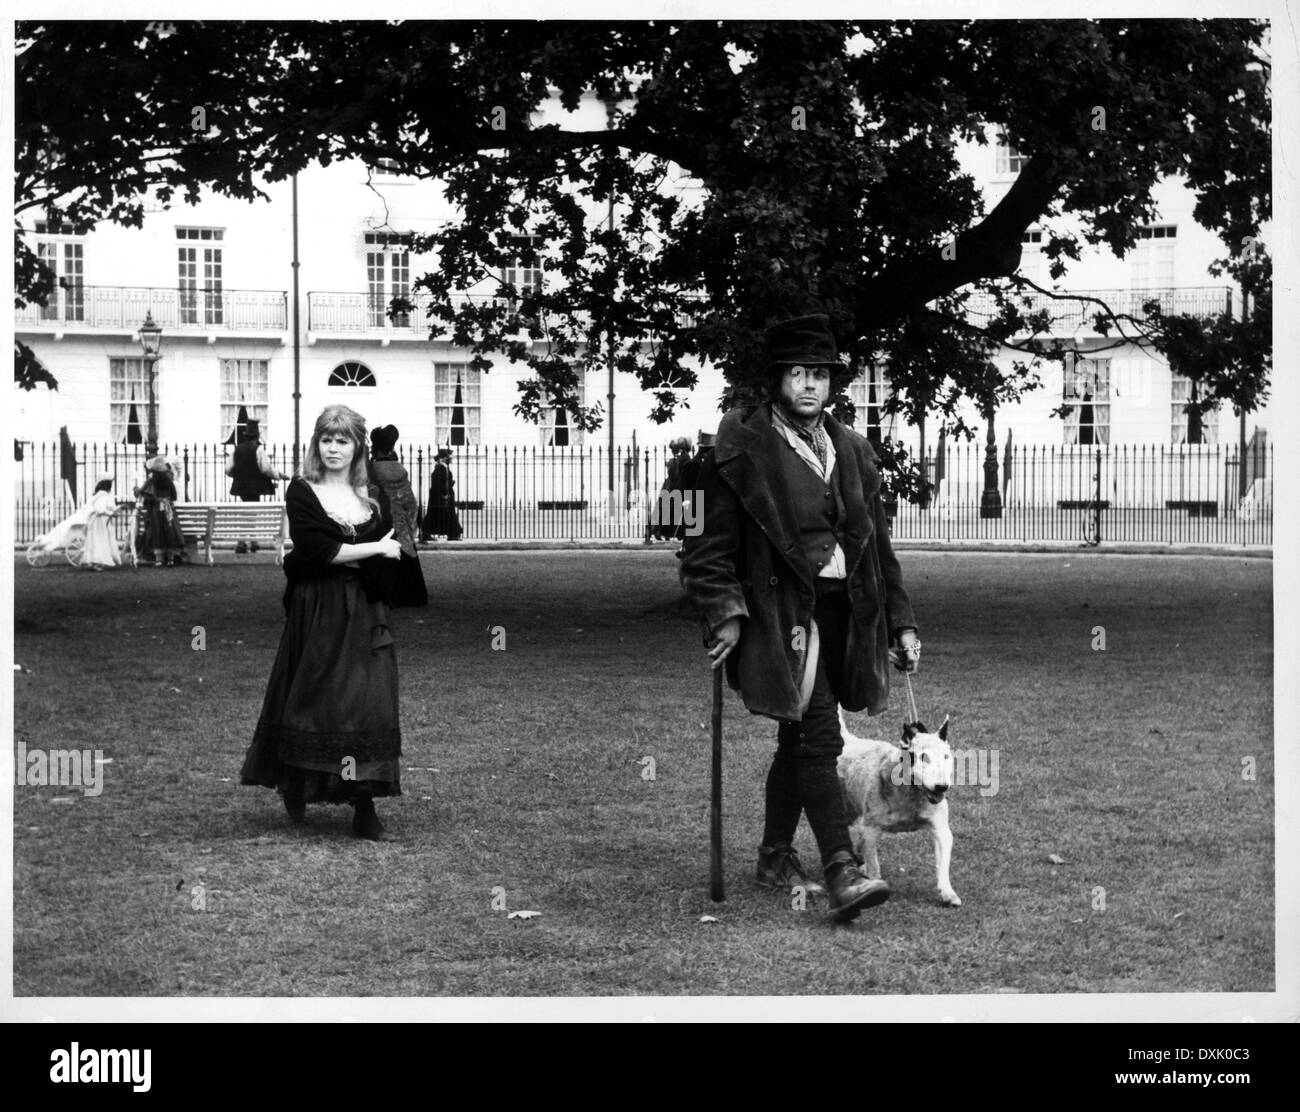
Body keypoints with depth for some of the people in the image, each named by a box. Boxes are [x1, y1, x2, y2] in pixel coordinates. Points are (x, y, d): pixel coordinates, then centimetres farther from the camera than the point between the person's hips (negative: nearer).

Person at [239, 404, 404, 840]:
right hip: (316, 612, -3)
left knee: (368, 705, -3)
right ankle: (296, 790, 23)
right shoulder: (302, 493, -1)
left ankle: (365, 811, -1)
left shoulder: (370, 498, 12)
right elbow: (317, 551, -13)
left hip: (364, 615, 3)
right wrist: (375, 550, -9)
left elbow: (389, 561, 8)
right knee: (314, 702, 1)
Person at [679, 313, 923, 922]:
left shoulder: (851, 451, 14)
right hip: (781, 613, -6)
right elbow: (712, 544, -5)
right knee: (819, 738, -15)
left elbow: (877, 545, 19)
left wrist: (900, 622, 16)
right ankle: (842, 872, -18)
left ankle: (776, 856, 29)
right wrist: (724, 613, -14)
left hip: (841, 610, 7)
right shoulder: (742, 449, -5)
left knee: (799, 738, 15)